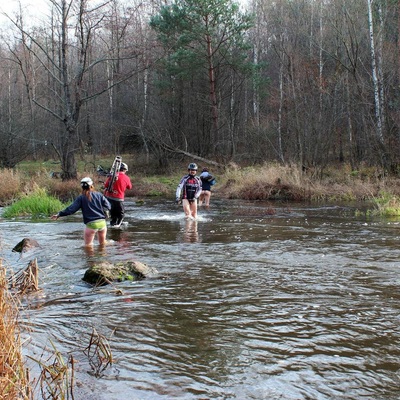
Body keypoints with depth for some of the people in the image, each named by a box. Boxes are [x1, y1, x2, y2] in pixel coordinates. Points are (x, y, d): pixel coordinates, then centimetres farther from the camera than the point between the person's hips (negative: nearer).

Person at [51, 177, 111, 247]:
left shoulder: (81, 198, -1)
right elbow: (108, 206, 2)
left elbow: (71, 209, -7)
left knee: (88, 245, 7)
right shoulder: (99, 194, 5)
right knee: (102, 243, 21)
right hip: (102, 222, 3)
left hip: (91, 224, -3)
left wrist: (59, 214, -2)